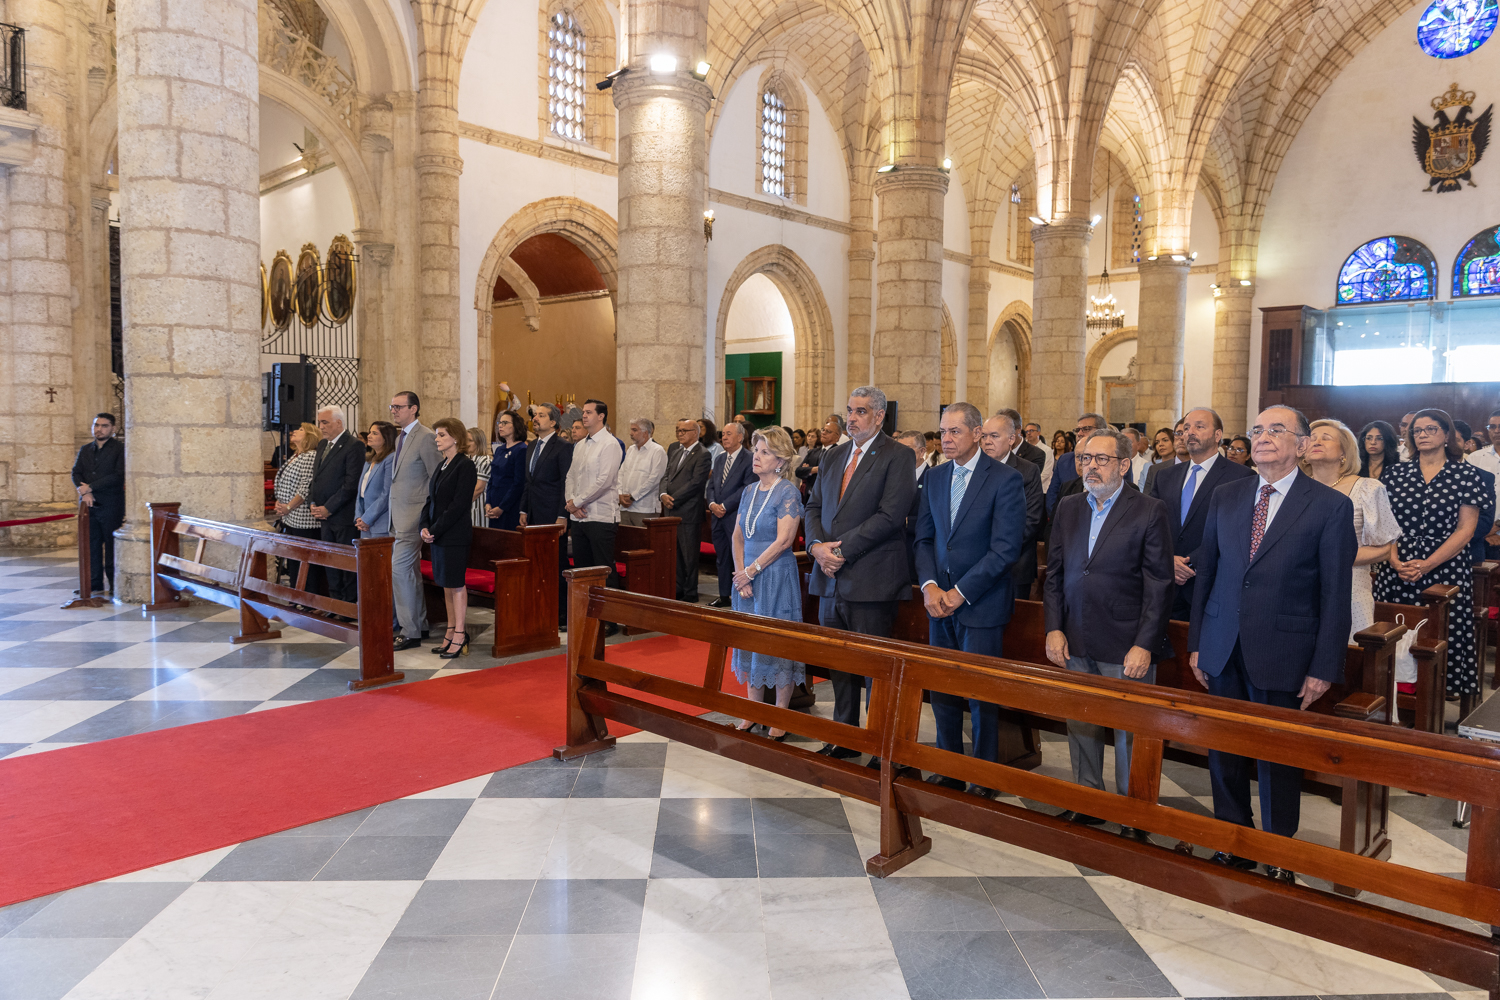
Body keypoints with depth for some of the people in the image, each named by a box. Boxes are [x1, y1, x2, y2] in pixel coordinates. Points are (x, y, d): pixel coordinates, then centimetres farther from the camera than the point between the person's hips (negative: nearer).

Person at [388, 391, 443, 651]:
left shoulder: (425, 437, -13)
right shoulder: (400, 437, 16)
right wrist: (394, 516, 16)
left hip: (413, 515, -9)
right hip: (399, 516, 10)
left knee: (400, 568, -11)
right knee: (411, 572, 14)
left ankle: (409, 631, -4)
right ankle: (420, 625, 24)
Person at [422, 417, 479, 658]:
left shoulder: (465, 465, -11)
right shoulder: (441, 466, 15)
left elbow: (459, 504, -17)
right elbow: (431, 500, 15)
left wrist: (435, 529, -16)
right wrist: (425, 526, -1)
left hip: (455, 535, -8)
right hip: (437, 535, 8)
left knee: (456, 583, -3)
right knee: (446, 583, 11)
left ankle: (459, 634, 4)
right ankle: (451, 630, 19)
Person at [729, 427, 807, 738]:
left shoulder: (788, 492, -11)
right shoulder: (749, 490, 10)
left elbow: (783, 540, -18)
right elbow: (737, 537, 9)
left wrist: (751, 571, -14)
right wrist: (740, 574, -3)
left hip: (776, 577, -7)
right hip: (747, 576, 7)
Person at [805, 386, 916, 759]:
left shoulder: (896, 457, -7)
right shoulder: (834, 456, 15)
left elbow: (890, 516, -17)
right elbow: (814, 507, 14)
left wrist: (842, 550, -17)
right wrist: (817, 545, -6)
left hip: (870, 581, -7)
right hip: (831, 577, 7)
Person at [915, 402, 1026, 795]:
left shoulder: (1006, 479, -9)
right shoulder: (935, 478, 9)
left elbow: (1005, 548, -14)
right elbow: (924, 538, 11)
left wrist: (960, 593, -15)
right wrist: (929, 585, -6)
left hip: (981, 604, -5)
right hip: (940, 601, 5)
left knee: (981, 693, 3)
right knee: (941, 689, 11)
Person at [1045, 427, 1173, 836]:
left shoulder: (1149, 511, -6)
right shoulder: (1068, 508, 9)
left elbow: (1159, 585, -8)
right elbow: (1054, 573, 11)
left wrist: (1144, 645, -13)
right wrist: (1054, 628, 2)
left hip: (1126, 647, -5)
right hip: (1075, 643, 5)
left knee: (1130, 733, 4)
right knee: (1080, 725, 14)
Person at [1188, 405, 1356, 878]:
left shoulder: (1331, 506, -6)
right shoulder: (1225, 496, 6)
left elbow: (1335, 595, -6)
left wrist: (1324, 667, -9)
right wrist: (1196, 643, 8)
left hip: (1282, 655, -4)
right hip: (1223, 649, 4)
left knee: (1278, 759, 9)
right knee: (1224, 751, 12)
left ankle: (1279, 856, 28)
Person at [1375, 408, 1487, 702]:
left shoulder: (1465, 474, 4)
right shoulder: (1397, 474, 10)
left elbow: (1465, 529, -3)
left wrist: (1427, 564, -13)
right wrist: (1395, 561, -9)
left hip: (1445, 569, -2)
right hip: (1398, 572, 2)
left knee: (1444, 636, -4)